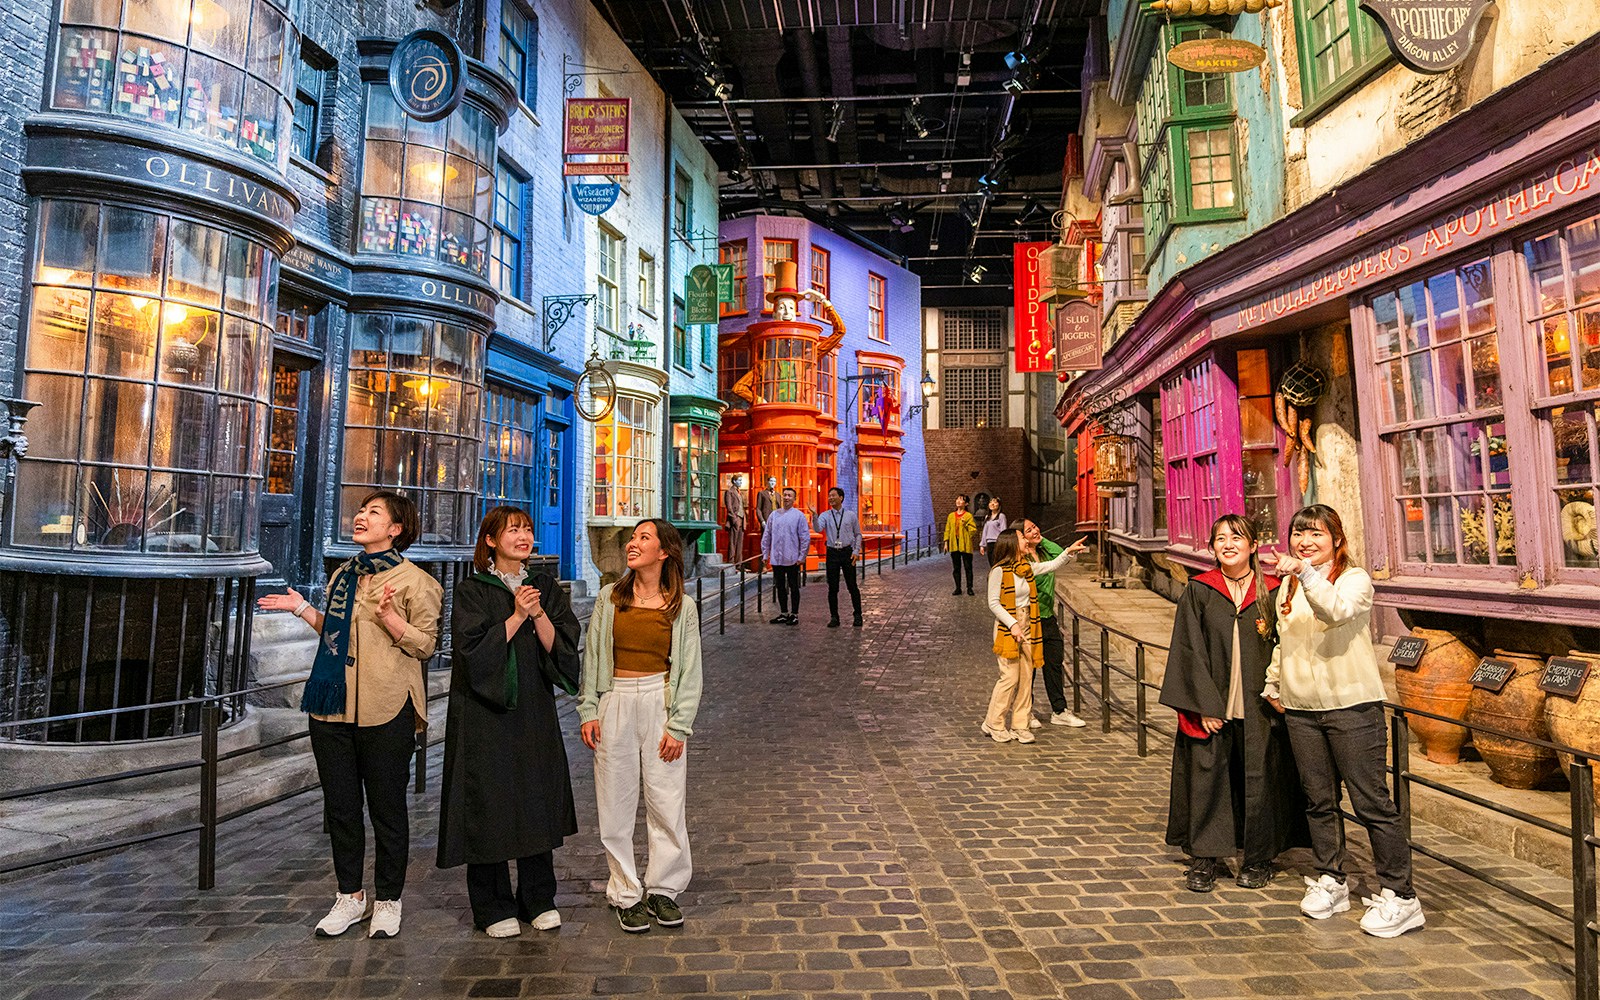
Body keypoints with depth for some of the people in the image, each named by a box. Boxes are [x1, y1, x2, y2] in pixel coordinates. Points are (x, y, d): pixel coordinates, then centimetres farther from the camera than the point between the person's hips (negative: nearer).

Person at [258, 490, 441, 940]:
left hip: (385, 711, -6)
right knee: (340, 806, 14)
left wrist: (389, 617, -23)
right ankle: (350, 896, 30)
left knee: (387, 809, 5)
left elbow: (425, 645, -10)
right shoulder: (343, 575, 15)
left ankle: (387, 901, 22)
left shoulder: (414, 580, -7)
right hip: (333, 708, 7)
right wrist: (302, 609, 18)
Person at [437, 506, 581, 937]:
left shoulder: (546, 587, 7)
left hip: (535, 711, 4)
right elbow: (474, 650, -14)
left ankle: (538, 898, 25)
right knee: (490, 803, 2)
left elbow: (561, 646, -2)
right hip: (485, 713, -3)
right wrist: (516, 616, -19)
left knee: (539, 801, 9)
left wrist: (538, 614, -16)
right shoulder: (472, 591, -3)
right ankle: (493, 907, 18)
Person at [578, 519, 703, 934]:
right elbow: (591, 655, 7)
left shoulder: (682, 606, 0)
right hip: (615, 704, 1)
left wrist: (678, 726, -5)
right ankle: (626, 893, 23)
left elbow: (690, 671, 1)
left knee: (666, 802, 3)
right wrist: (588, 711, 0)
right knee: (616, 803, 7)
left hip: (661, 703, -1)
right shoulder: (609, 598, 4)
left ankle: (663, 889, 22)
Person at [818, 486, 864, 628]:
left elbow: (858, 534, 7)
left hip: (847, 552, -1)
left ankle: (858, 616, 15)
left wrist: (856, 551, -3)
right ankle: (834, 617, 13)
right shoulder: (825, 515, 2)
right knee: (832, 587, 3)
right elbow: (818, 528, -17)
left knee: (852, 586, 3)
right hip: (832, 553, 1)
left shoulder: (851, 515, 2)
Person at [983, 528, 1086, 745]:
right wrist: (1012, 624, -19)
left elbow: (1052, 565, 21)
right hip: (1008, 628, -7)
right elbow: (993, 603, -14)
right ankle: (994, 724, 6)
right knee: (1010, 677, -8)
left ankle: (1019, 724, 16)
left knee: (1026, 678, 7)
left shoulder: (1027, 568, 9)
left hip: (1027, 626, 7)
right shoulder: (999, 571, -12)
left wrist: (1069, 551, 7)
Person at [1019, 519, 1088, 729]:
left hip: (1049, 619, 7)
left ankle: (1059, 711, 24)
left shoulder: (1044, 552, 6)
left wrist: (1042, 540, -5)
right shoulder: (1022, 561, -15)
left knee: (1055, 663, 13)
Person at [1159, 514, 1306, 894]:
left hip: (1258, 709, 1)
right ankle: (1205, 859, 16)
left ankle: (1258, 859, 26)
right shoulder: (1198, 591, 0)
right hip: (1210, 706, 0)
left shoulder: (1272, 592, 3)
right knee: (1207, 777, 2)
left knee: (1258, 780, 8)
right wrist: (1205, 705, -10)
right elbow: (1190, 650, -4)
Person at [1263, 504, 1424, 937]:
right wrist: (1273, 683, 18)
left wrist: (1306, 574, -44)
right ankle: (1330, 881, 27)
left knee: (1372, 801, -2)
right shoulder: (1289, 585, 12)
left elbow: (1338, 609, -30)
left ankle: (1399, 897, 9)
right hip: (1301, 708, 6)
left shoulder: (1354, 578, -7)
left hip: (1351, 705, -6)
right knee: (1319, 800, 14)